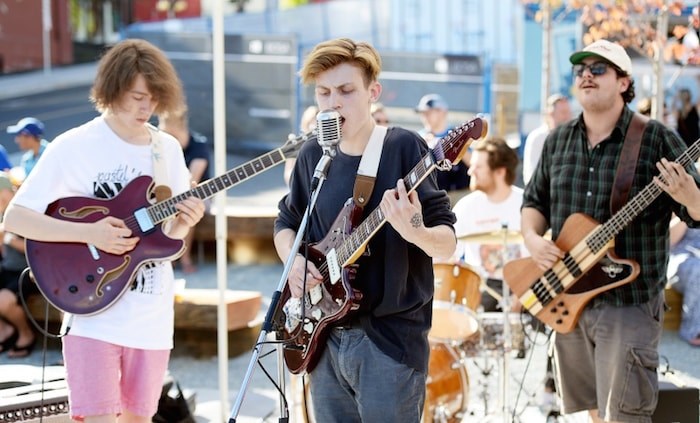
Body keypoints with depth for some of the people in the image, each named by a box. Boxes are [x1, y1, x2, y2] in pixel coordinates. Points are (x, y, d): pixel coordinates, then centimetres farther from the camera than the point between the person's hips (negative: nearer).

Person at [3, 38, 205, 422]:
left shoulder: (168, 150, 8)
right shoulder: (73, 147, -8)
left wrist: (183, 222, -8)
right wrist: (88, 233, -21)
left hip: (151, 319, 5)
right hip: (93, 312, -5)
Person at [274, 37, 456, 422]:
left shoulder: (403, 147, -8)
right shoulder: (313, 155, 8)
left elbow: (448, 243, -11)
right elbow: (286, 222, 22)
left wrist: (416, 233, -33)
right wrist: (293, 259, 0)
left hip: (390, 337, -6)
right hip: (325, 336, 6)